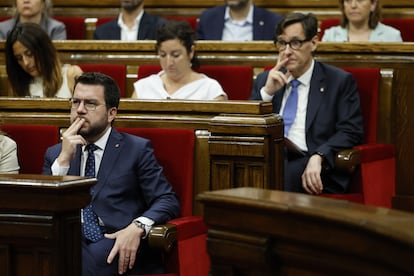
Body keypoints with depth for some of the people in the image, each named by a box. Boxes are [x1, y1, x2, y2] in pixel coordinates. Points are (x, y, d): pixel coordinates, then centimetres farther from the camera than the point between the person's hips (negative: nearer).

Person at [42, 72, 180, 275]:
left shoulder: (137, 149, 10)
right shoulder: (54, 155, 20)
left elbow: (168, 201, 2)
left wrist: (138, 227, -19)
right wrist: (63, 160, -3)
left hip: (120, 250, -3)